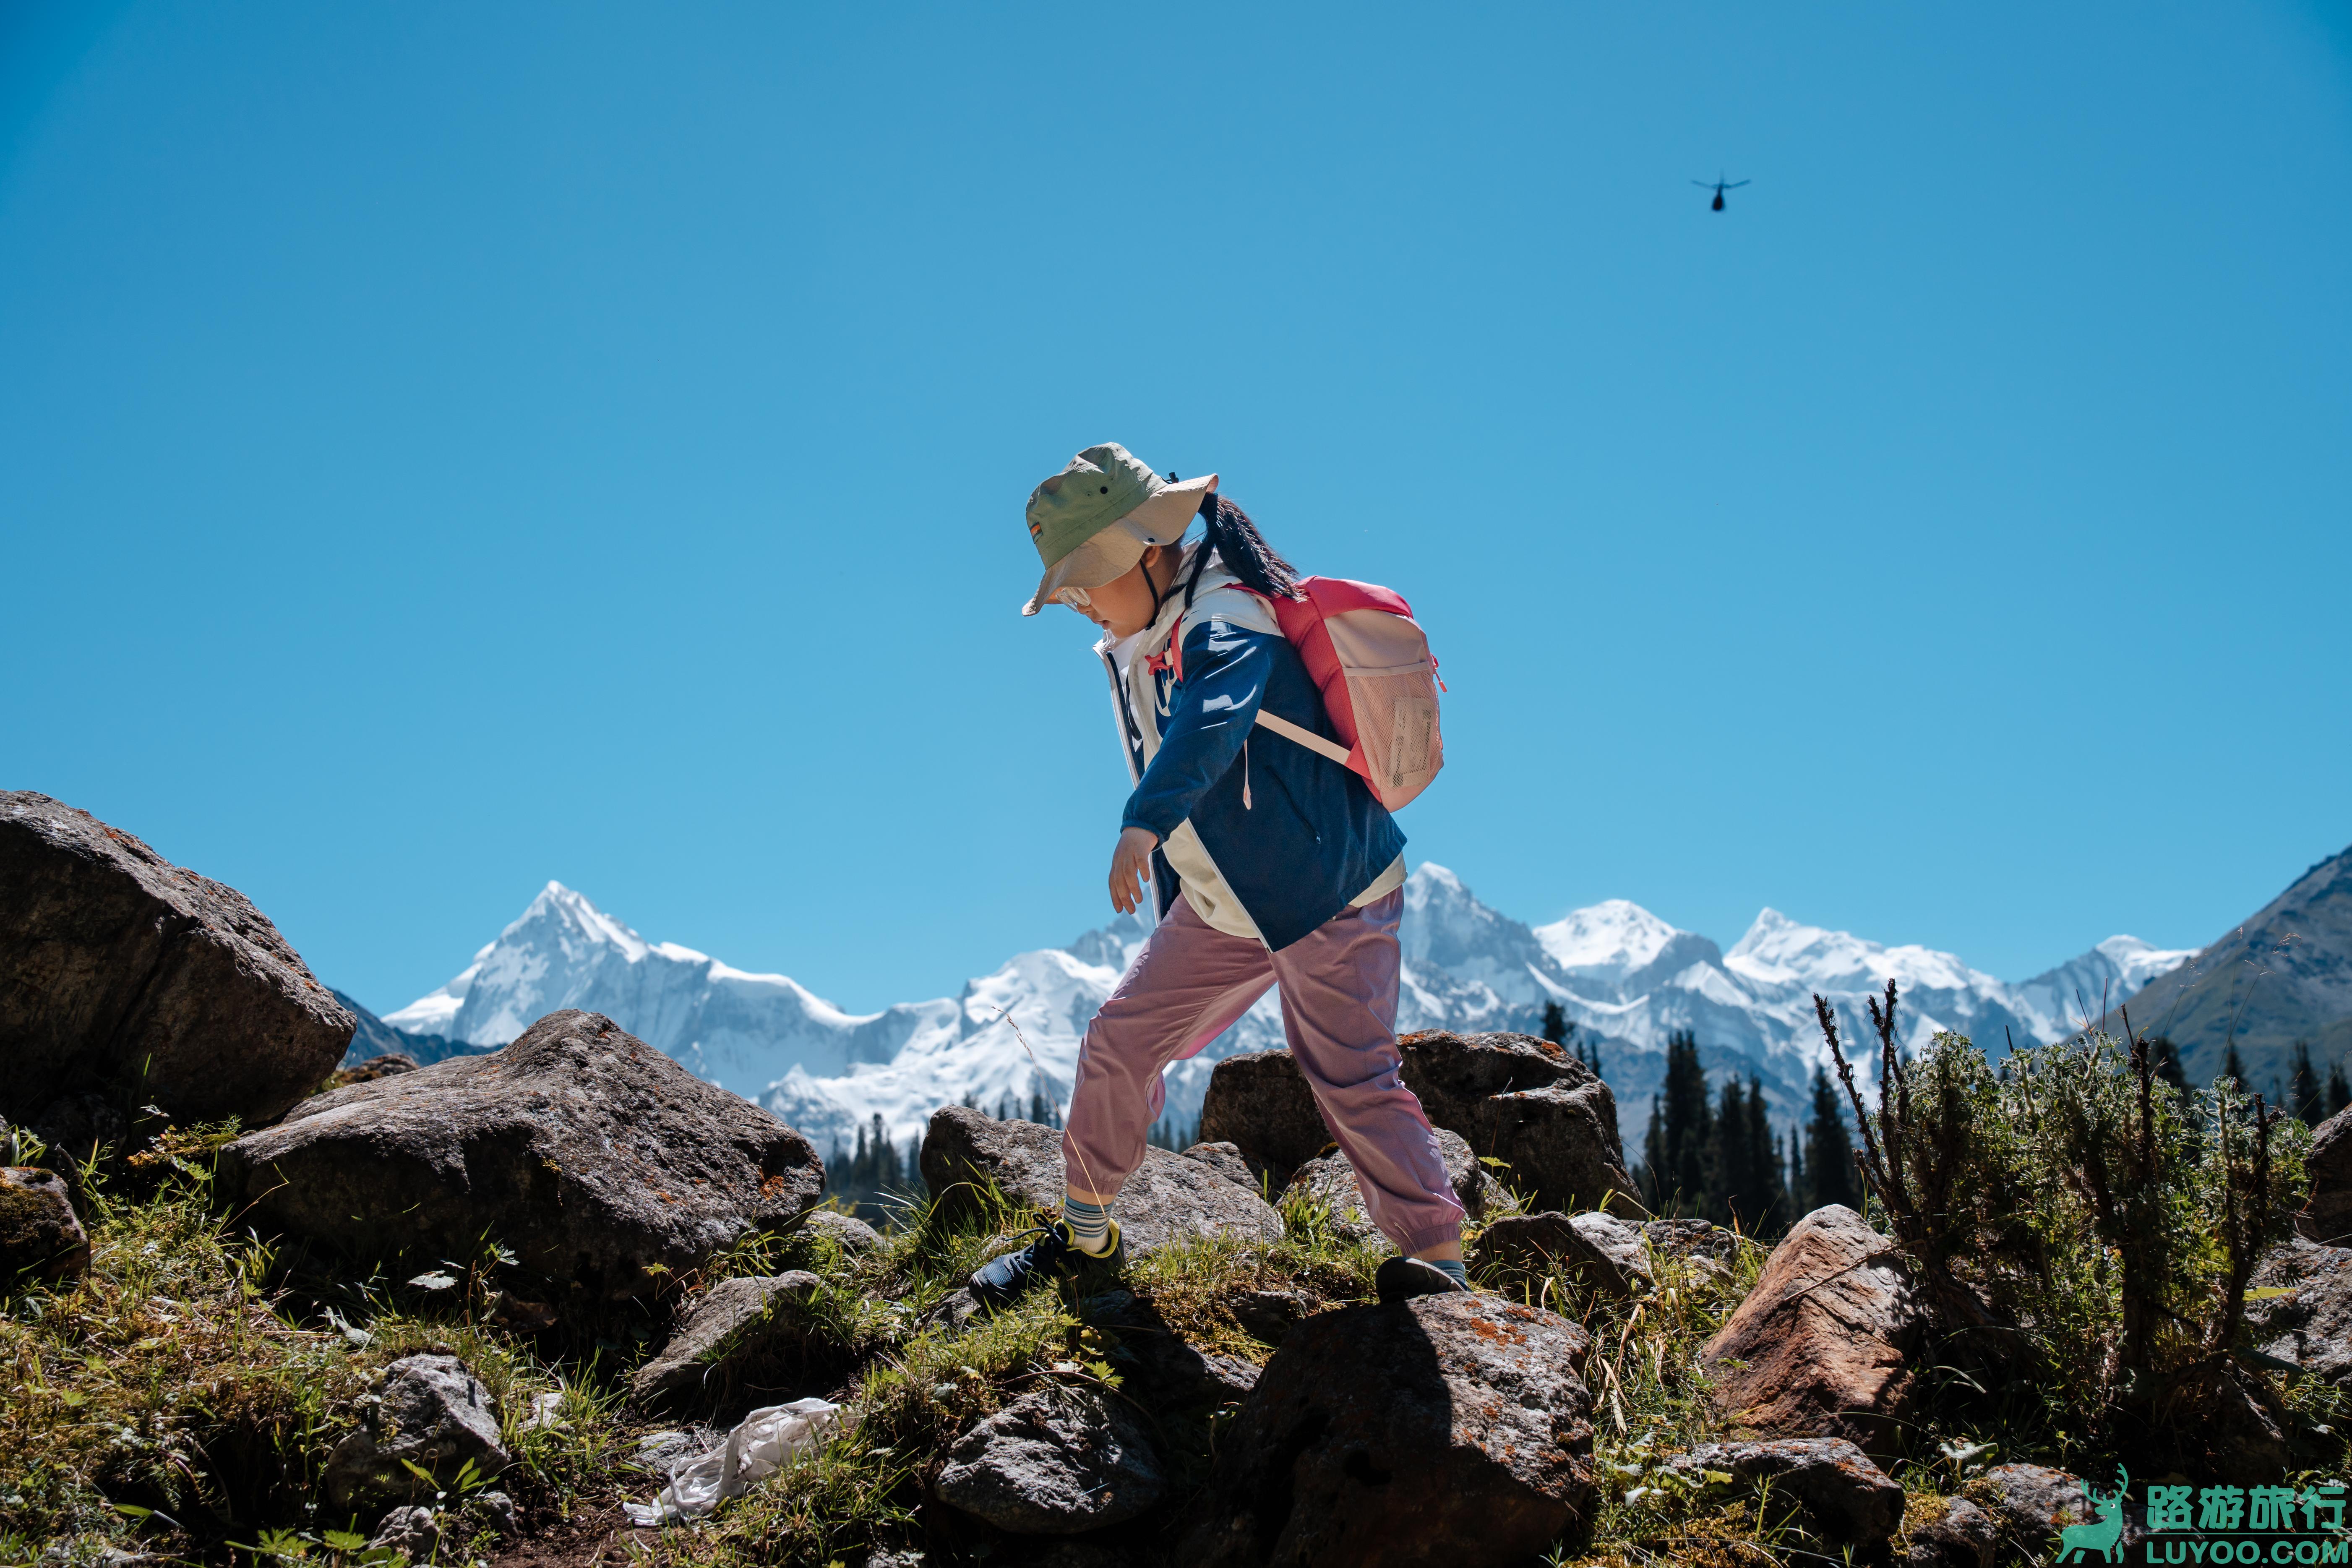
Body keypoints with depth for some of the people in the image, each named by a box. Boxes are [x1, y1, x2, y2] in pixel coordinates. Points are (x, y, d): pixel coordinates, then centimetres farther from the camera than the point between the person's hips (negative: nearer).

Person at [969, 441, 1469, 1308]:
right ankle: (1084, 1233, 23)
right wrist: (1171, 909, 21)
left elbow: (1207, 723, -44)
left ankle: (1438, 1258, 8)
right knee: (1119, 1040, 7)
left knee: (1352, 1078, -7)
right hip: (1222, 902, 8)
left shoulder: (1228, 616, -22)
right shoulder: (1129, 650, 7)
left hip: (1326, 887, -8)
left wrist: (1143, 823, -60)